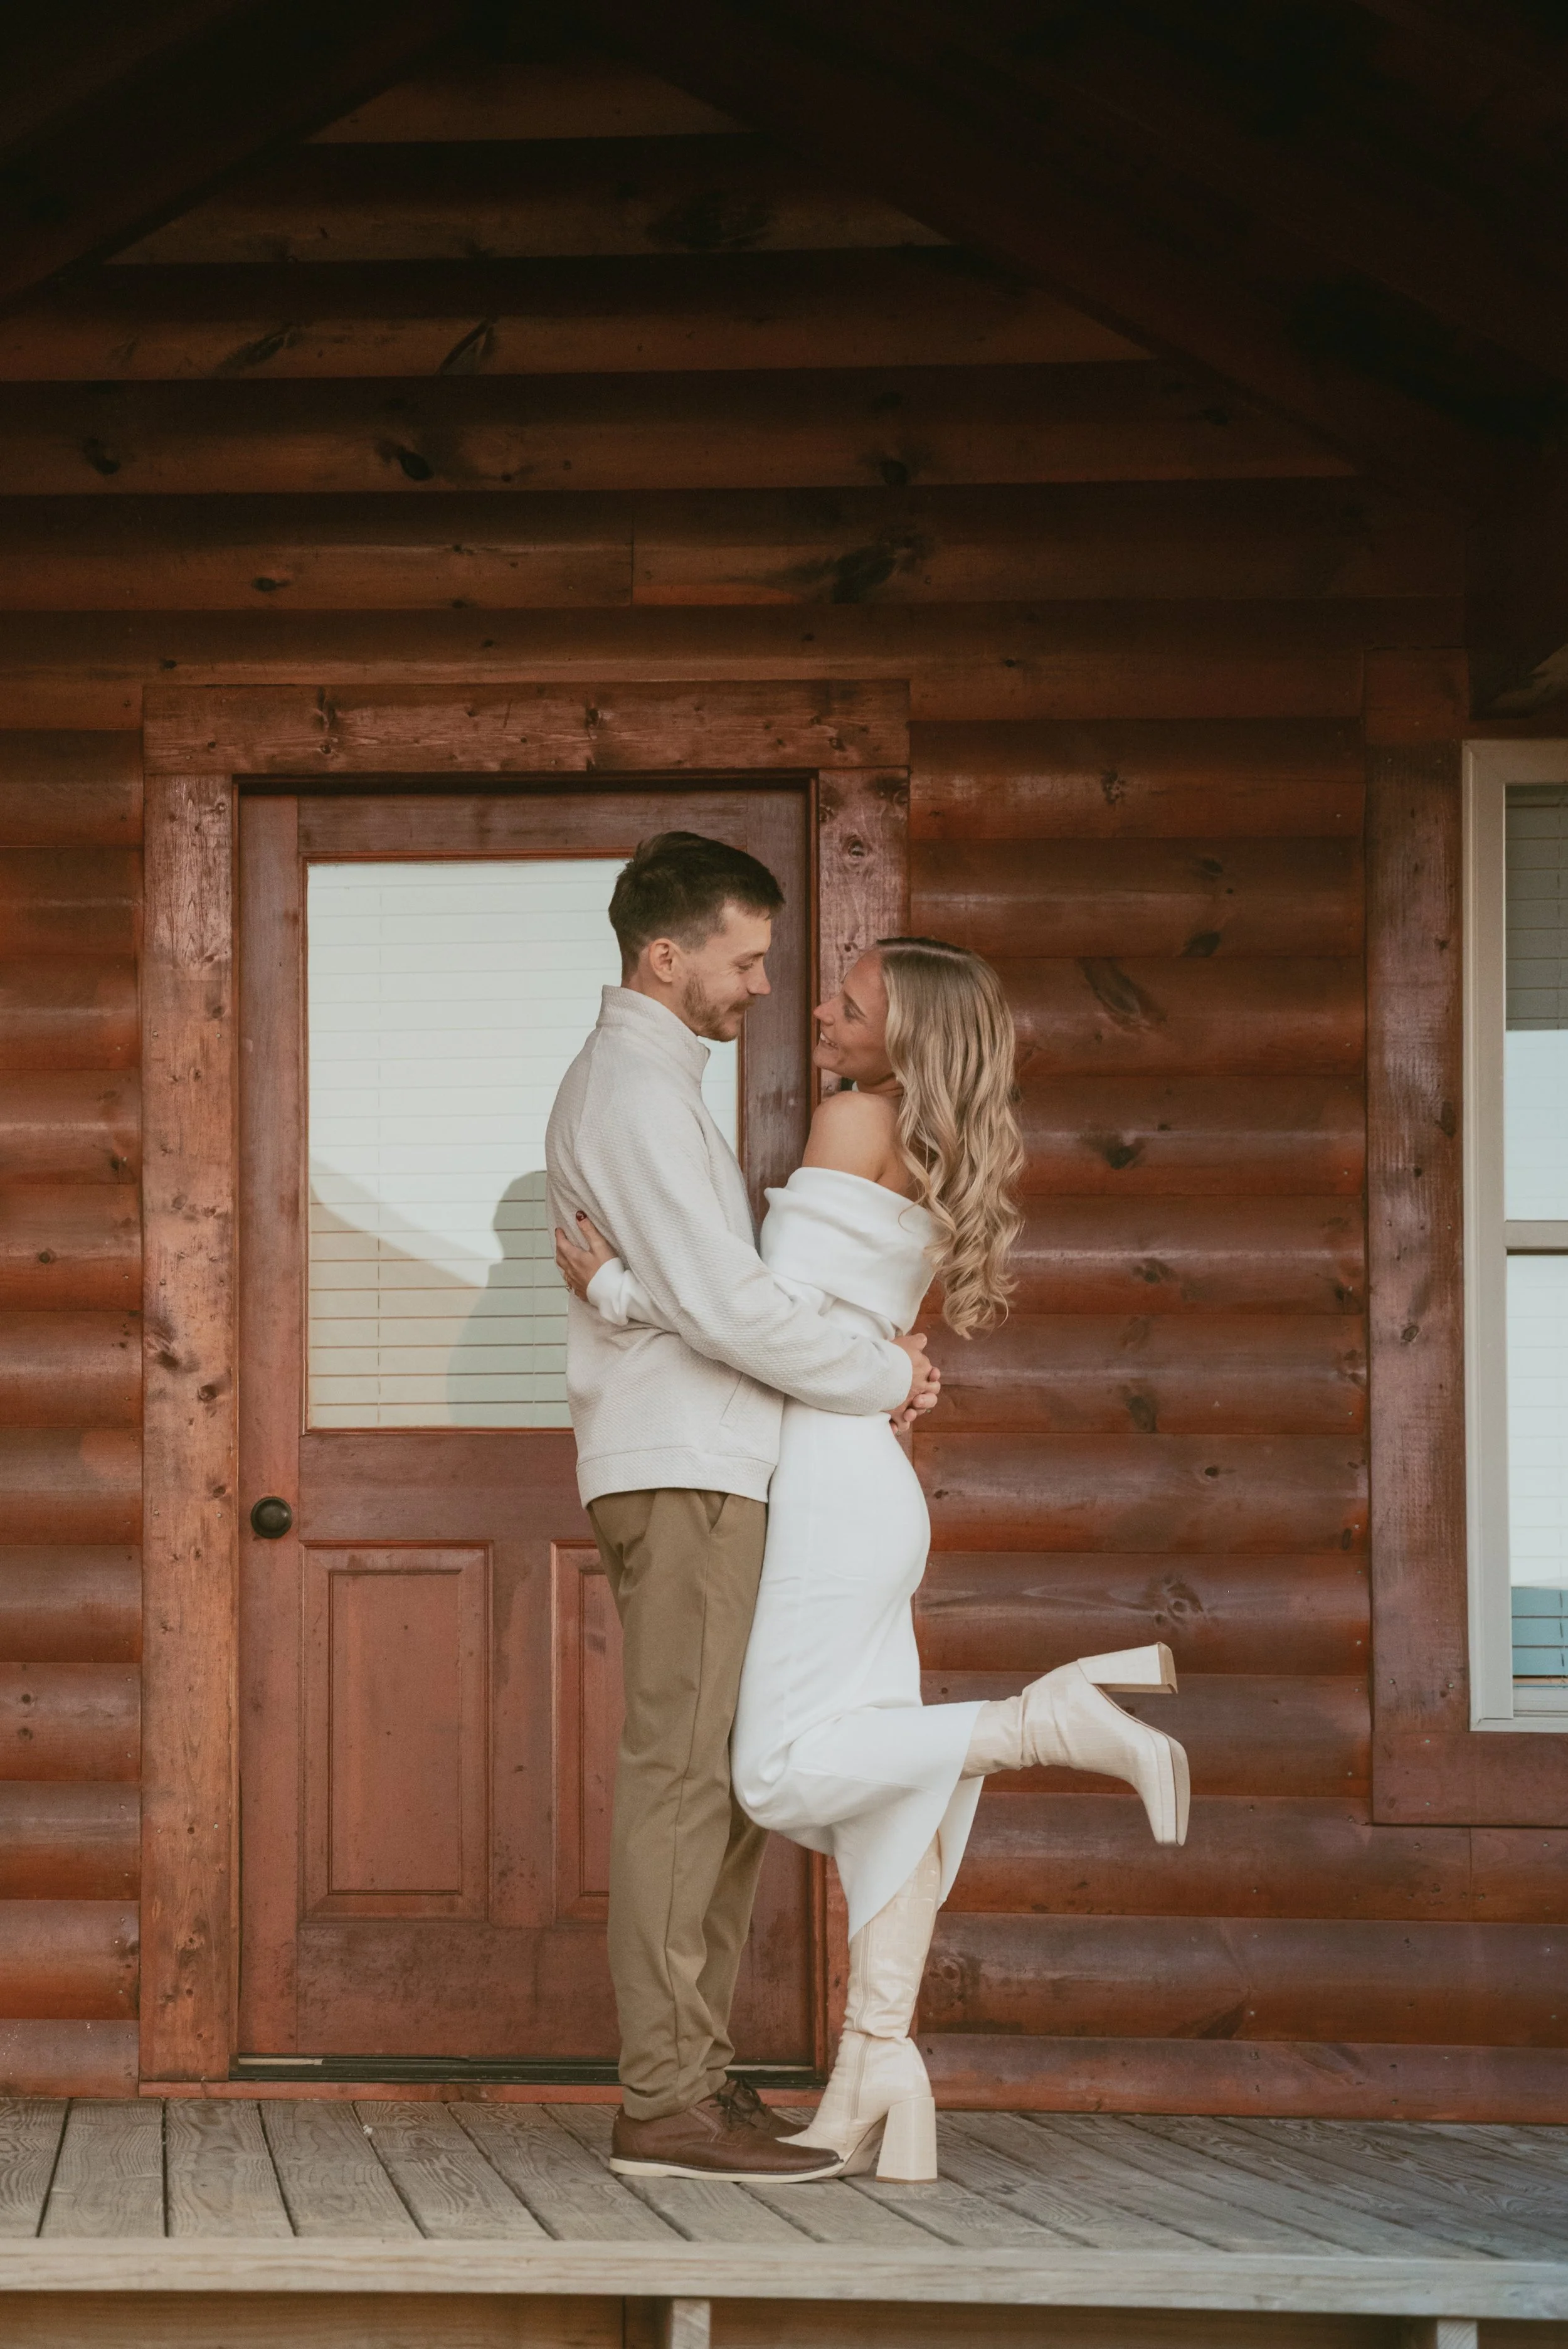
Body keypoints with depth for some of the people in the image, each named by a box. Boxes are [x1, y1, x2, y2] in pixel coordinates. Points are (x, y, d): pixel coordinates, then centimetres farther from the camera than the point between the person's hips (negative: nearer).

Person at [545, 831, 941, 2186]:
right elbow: (722, 1304, -19)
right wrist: (883, 1377, -8)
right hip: (684, 1474, -10)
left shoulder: (646, 1082, 21)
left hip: (703, 1474, 10)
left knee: (733, 1779, 10)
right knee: (686, 1773, -12)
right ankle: (665, 2100, -14)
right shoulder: (636, 1088, -12)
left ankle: (697, 2073, 11)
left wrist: (871, 1349, 10)